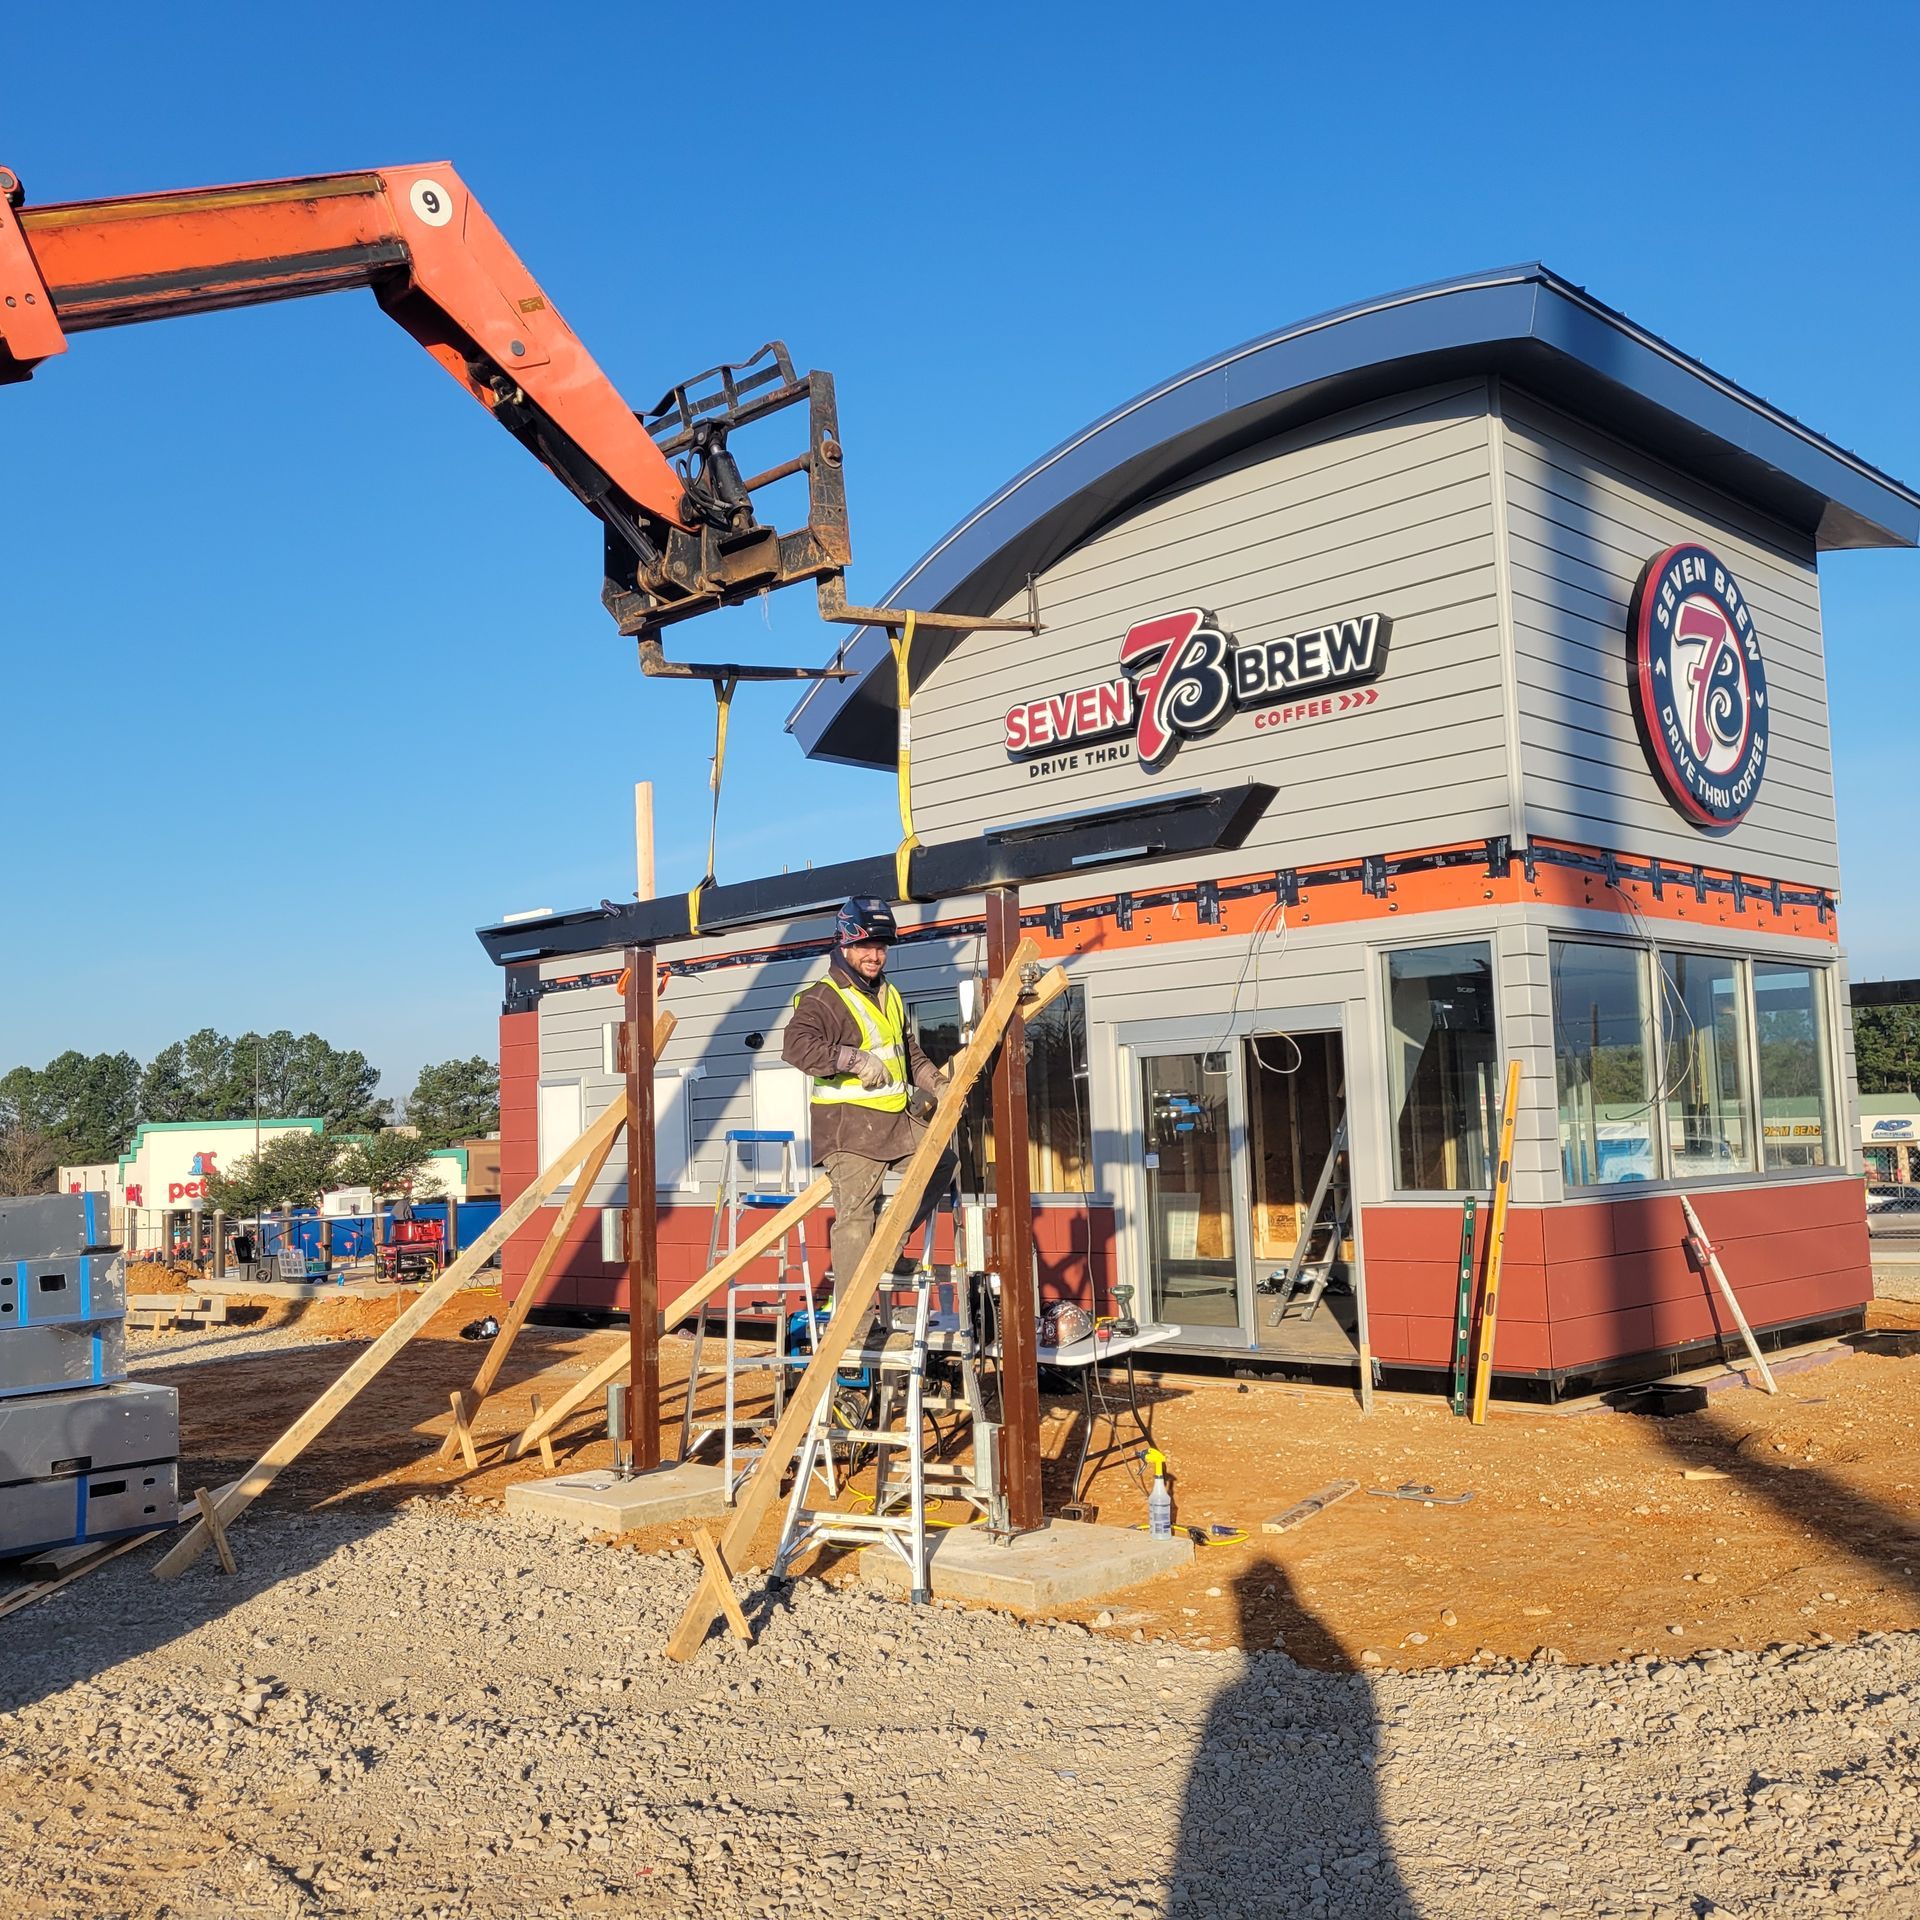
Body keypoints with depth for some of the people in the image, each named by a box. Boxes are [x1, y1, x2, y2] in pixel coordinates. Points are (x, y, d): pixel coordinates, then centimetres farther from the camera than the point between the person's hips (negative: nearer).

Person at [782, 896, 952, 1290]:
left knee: (941, 1164, 16)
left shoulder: (889, 995, 18)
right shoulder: (823, 998, -10)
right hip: (849, 1127, -9)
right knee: (855, 1216, -9)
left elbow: (910, 1053, 28)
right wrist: (855, 1058, -31)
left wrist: (938, 1085, 13)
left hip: (897, 1120, 9)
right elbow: (796, 1044, -28)